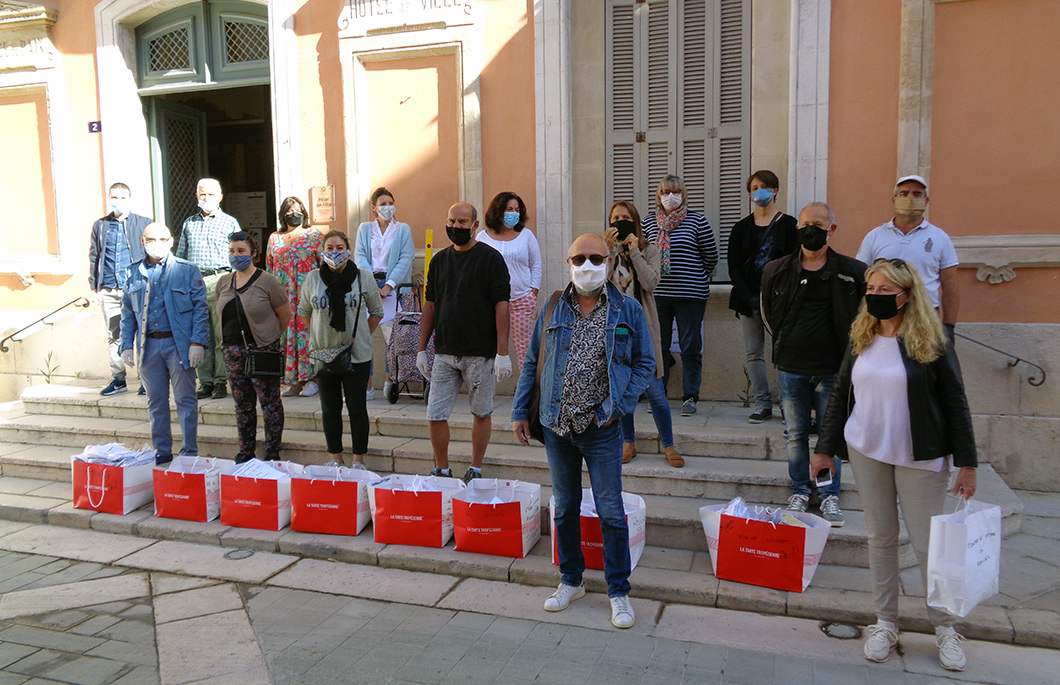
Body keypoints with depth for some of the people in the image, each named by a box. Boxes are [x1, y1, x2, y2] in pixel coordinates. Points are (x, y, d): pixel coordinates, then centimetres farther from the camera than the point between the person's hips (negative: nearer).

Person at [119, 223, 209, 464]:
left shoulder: (187, 270, -1)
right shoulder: (135, 273, 11)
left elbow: (200, 308, -4)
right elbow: (128, 312, 14)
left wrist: (197, 342, -13)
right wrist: (127, 345, 6)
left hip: (178, 343, -4)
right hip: (148, 345, 4)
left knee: (185, 400, 1)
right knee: (156, 402, 12)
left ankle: (189, 451, 10)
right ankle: (161, 451, 23)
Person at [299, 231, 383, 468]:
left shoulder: (363, 277, -3)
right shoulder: (312, 279, 2)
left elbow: (376, 311, 6)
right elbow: (304, 311, 16)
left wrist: (362, 337, 2)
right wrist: (317, 335, 9)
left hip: (357, 354, -2)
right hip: (323, 354, 3)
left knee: (357, 408, 3)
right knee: (329, 409, 11)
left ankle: (359, 460, 15)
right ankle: (336, 459, 23)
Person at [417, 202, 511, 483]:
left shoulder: (491, 258, -5)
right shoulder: (440, 260, 11)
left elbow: (501, 306, -9)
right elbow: (430, 305, 15)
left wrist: (502, 353, -15)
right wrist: (421, 349, 12)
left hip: (481, 354, -4)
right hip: (445, 353, 4)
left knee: (481, 413, 7)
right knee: (435, 416, 2)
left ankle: (475, 470, 23)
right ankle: (442, 470, 19)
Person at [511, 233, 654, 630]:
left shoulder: (628, 310, -1)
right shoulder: (552, 310, 4)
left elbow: (645, 364, 3)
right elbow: (532, 363, 10)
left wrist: (618, 406, -8)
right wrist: (520, 412, 6)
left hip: (602, 430, -2)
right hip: (557, 426, 3)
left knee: (611, 513, 2)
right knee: (565, 509, 14)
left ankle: (618, 591, 18)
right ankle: (571, 581, 31)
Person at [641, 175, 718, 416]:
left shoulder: (696, 220, 0)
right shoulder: (648, 222, 8)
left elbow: (711, 256, 6)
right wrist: (653, 277, 12)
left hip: (690, 296, -2)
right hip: (656, 294, 2)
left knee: (690, 347, 1)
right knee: (657, 346, 7)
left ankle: (690, 396, 11)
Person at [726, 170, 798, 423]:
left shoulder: (789, 225, 4)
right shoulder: (741, 228, 12)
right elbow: (733, 267, 5)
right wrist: (748, 298, -7)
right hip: (748, 299, 3)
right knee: (754, 352, 4)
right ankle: (763, 404, 12)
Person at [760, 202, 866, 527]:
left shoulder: (851, 272, -1)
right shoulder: (777, 270, 2)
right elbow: (768, 313, 15)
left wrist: (846, 347, 5)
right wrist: (786, 343, 10)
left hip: (832, 368, -1)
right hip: (791, 366, 1)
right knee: (796, 434, 11)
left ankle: (830, 496, 20)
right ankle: (800, 491, 24)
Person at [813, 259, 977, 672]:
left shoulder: (931, 342, -8)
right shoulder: (861, 340, 4)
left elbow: (955, 404, -5)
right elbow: (840, 395, 9)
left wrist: (967, 463, -6)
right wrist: (825, 448, 8)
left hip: (919, 458, -3)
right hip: (867, 453, 4)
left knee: (927, 541, 5)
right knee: (880, 538, 11)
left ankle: (944, 627, 25)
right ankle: (886, 623, 24)